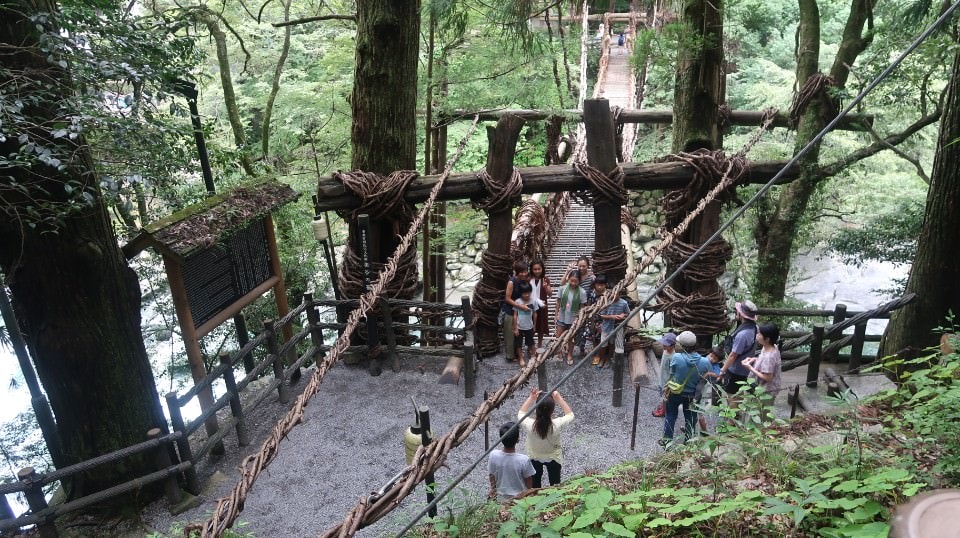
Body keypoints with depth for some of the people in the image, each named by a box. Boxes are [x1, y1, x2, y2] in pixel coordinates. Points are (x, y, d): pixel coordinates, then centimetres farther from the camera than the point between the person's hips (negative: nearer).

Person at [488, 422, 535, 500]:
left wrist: (492, 489, 12)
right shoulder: (524, 460, -32)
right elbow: (529, 484, -15)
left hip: (501, 497, 2)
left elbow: (492, 477, -7)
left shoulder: (494, 455, -25)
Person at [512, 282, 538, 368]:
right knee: (519, 344, 10)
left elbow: (535, 314, 3)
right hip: (519, 327, -2)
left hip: (529, 327, 2)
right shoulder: (517, 302, -14)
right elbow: (515, 315, -8)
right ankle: (521, 359, 26)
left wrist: (534, 325, 9)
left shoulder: (533, 301, -9)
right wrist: (515, 328, -8)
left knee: (530, 343, 17)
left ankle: (531, 356, 36)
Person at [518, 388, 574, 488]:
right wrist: (559, 398, -18)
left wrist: (531, 398, -16)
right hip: (553, 458, -1)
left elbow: (520, 413, -12)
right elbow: (570, 415, -16)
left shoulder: (529, 425, -38)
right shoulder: (557, 425, -40)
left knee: (535, 484, 29)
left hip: (534, 458, 1)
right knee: (554, 483, 27)